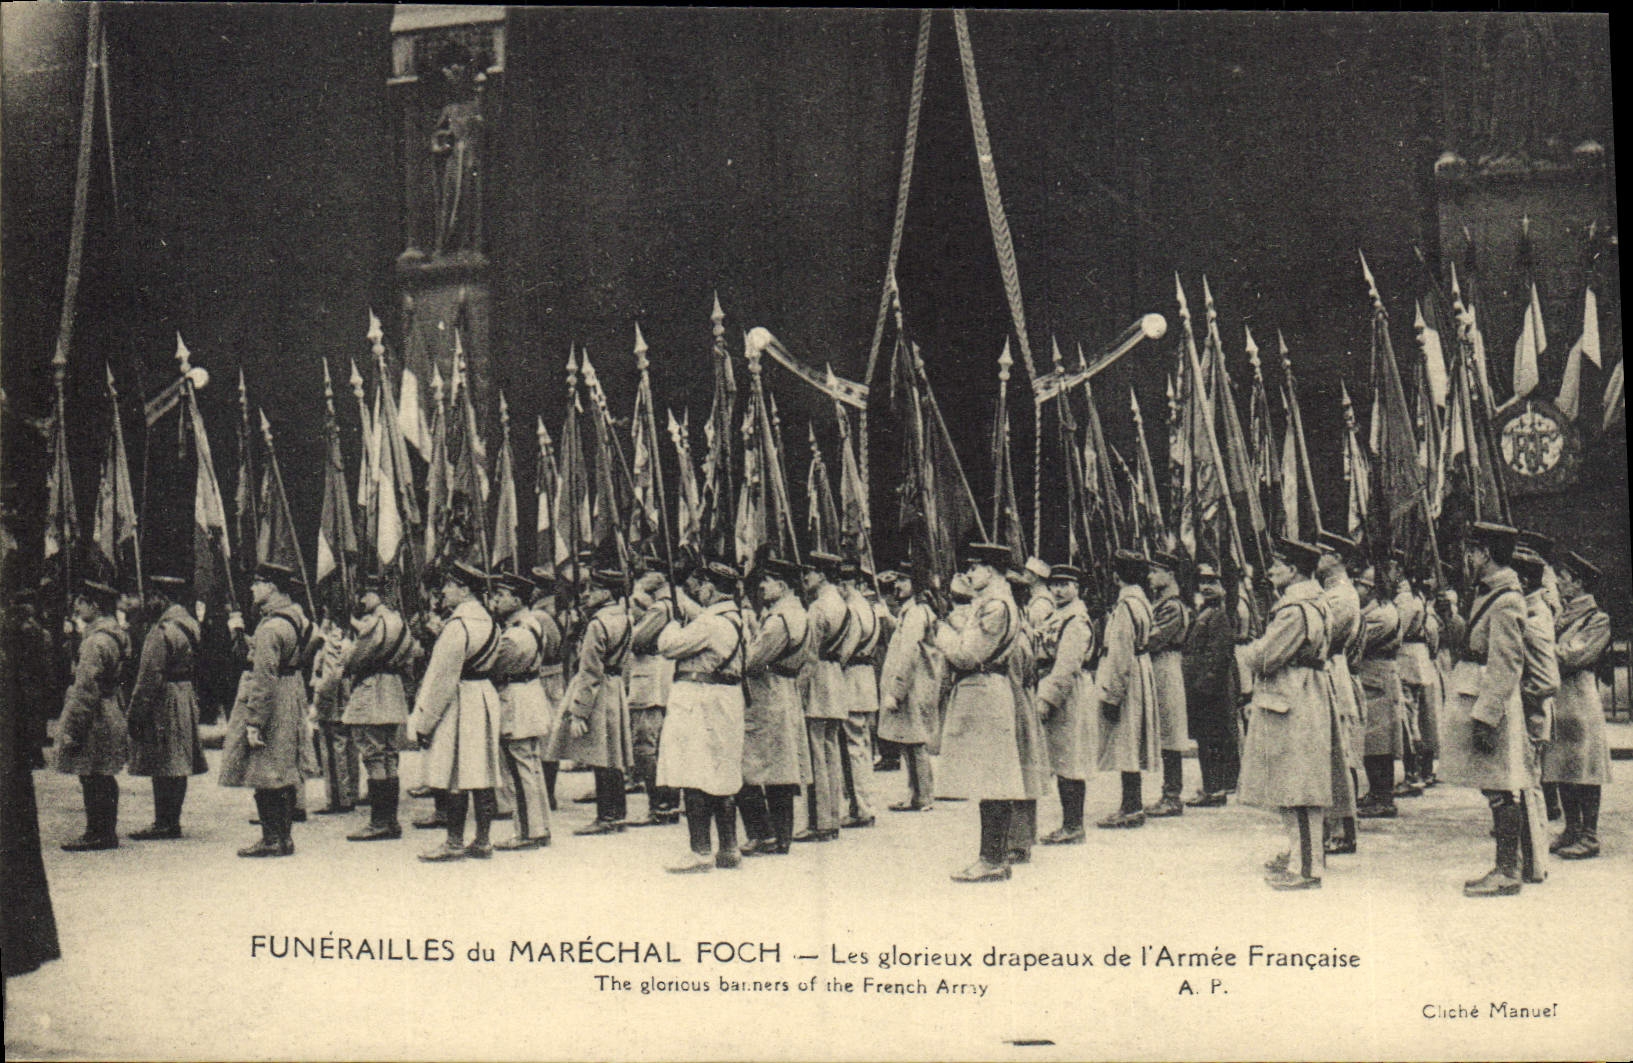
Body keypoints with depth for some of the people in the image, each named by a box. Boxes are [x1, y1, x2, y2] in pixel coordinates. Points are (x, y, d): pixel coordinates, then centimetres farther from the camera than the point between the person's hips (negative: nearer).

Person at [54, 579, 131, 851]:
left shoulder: (96, 641, -19)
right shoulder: (115, 634, 12)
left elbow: (85, 691, -21)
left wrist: (70, 729, -19)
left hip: (95, 720, -10)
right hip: (113, 714, 10)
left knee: (92, 779, -3)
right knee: (105, 779, 15)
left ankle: (97, 834, 3)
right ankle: (107, 833, 21)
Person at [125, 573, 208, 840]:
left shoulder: (162, 631, -18)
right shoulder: (189, 623, 11)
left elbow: (150, 678, -19)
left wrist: (136, 713, -15)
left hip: (164, 703, -9)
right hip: (187, 697, 9)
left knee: (163, 769, -4)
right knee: (177, 765, 12)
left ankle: (164, 825, -2)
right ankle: (172, 822, 17)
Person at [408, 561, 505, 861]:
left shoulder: (456, 626, -17)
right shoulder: (489, 623, 10)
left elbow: (441, 678, -17)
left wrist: (424, 722, -13)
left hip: (458, 704, -9)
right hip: (487, 699, 9)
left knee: (454, 780, -2)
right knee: (482, 777, 9)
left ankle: (454, 844, 3)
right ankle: (482, 841, 13)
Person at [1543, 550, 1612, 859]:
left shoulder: (1598, 620, -5)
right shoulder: (1562, 613, 17)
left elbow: (1573, 657, -15)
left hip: (1580, 700, -8)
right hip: (1556, 700, 8)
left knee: (1584, 771, -5)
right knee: (1562, 770, 9)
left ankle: (1589, 837, -1)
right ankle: (1572, 831, 17)